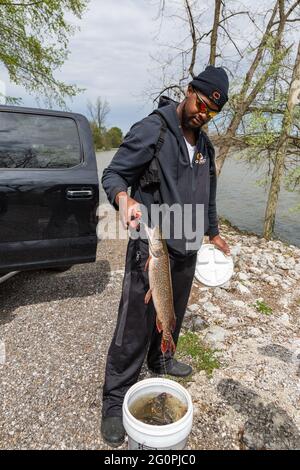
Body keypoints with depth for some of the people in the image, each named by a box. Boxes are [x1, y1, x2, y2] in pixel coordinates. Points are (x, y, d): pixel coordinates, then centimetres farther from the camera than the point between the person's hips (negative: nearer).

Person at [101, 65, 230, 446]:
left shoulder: (205, 145, 13)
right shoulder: (151, 130, -10)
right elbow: (113, 174, -10)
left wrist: (213, 232, 25)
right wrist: (124, 199, -32)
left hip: (186, 247, 7)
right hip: (151, 246, -7)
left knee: (173, 315, 20)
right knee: (136, 325, -4)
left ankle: (161, 360, 45)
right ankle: (115, 400, 15)